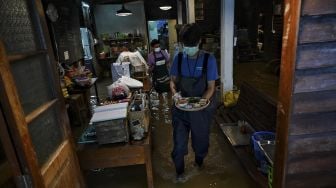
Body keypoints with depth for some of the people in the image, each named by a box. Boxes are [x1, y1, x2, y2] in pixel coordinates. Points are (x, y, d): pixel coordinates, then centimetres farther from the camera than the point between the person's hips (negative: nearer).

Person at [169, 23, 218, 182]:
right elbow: (173, 81, 2)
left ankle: (199, 160, 52)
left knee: (200, 138, 20)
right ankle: (179, 170, 32)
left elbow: (211, 87, -12)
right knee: (179, 141, 5)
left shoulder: (209, 59, -13)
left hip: (202, 108, -1)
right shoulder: (178, 58, -5)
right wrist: (174, 93, -20)